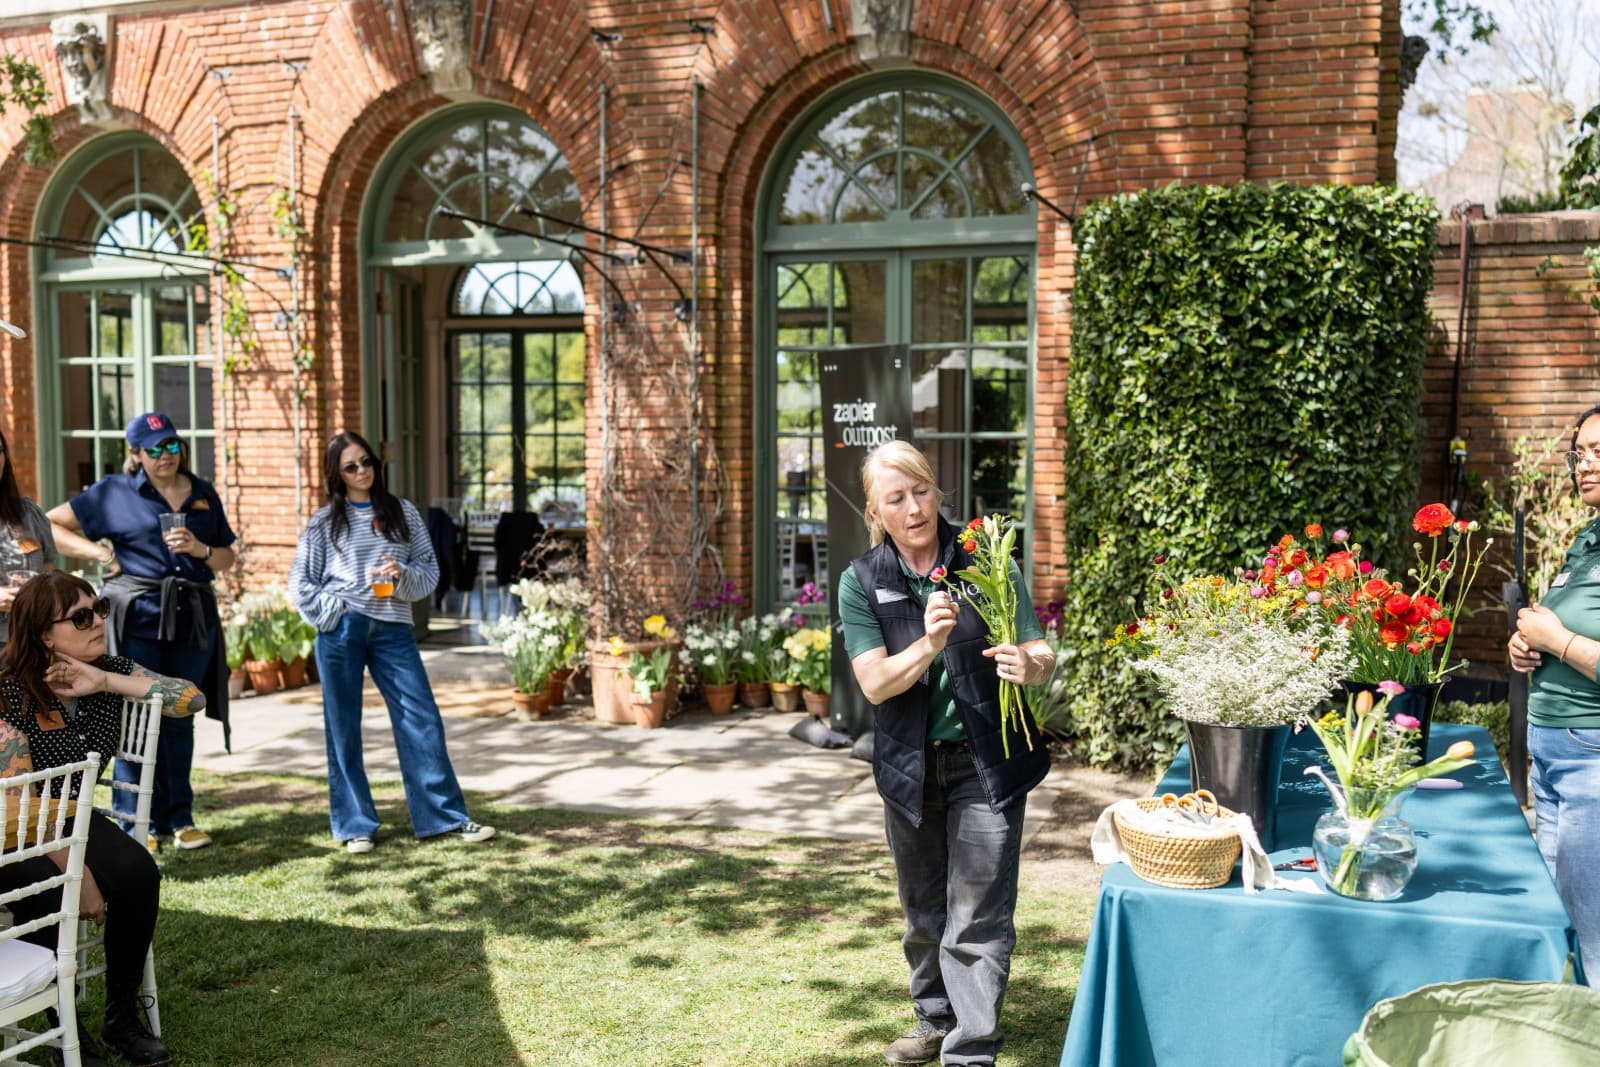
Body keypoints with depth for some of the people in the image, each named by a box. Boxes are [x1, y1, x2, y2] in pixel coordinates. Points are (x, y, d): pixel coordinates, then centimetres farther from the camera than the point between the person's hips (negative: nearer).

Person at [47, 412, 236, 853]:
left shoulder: (204, 494, 14)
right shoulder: (113, 491, 4)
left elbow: (227, 558, 15)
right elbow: (50, 524, 6)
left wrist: (200, 549, -5)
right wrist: (99, 552, -4)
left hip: (192, 618, 3)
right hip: (136, 616, -3)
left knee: (180, 719, 9)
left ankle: (180, 817, 18)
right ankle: (138, 822, 7)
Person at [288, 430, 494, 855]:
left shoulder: (403, 512, 11)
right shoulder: (325, 521, 7)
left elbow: (430, 570, 10)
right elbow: (300, 581, 8)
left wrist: (403, 576, -10)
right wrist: (330, 612, -6)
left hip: (393, 628, 1)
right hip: (342, 629, -1)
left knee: (422, 720, -3)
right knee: (344, 728, 5)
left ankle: (447, 816, 3)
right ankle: (354, 825, 15)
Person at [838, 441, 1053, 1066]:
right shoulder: (861, 581, -4)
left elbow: (1041, 655, -5)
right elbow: (875, 683, -12)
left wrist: (1030, 666, -29)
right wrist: (929, 645, -30)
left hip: (985, 762, -2)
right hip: (909, 766, 3)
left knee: (977, 920, -4)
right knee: (923, 911, 18)